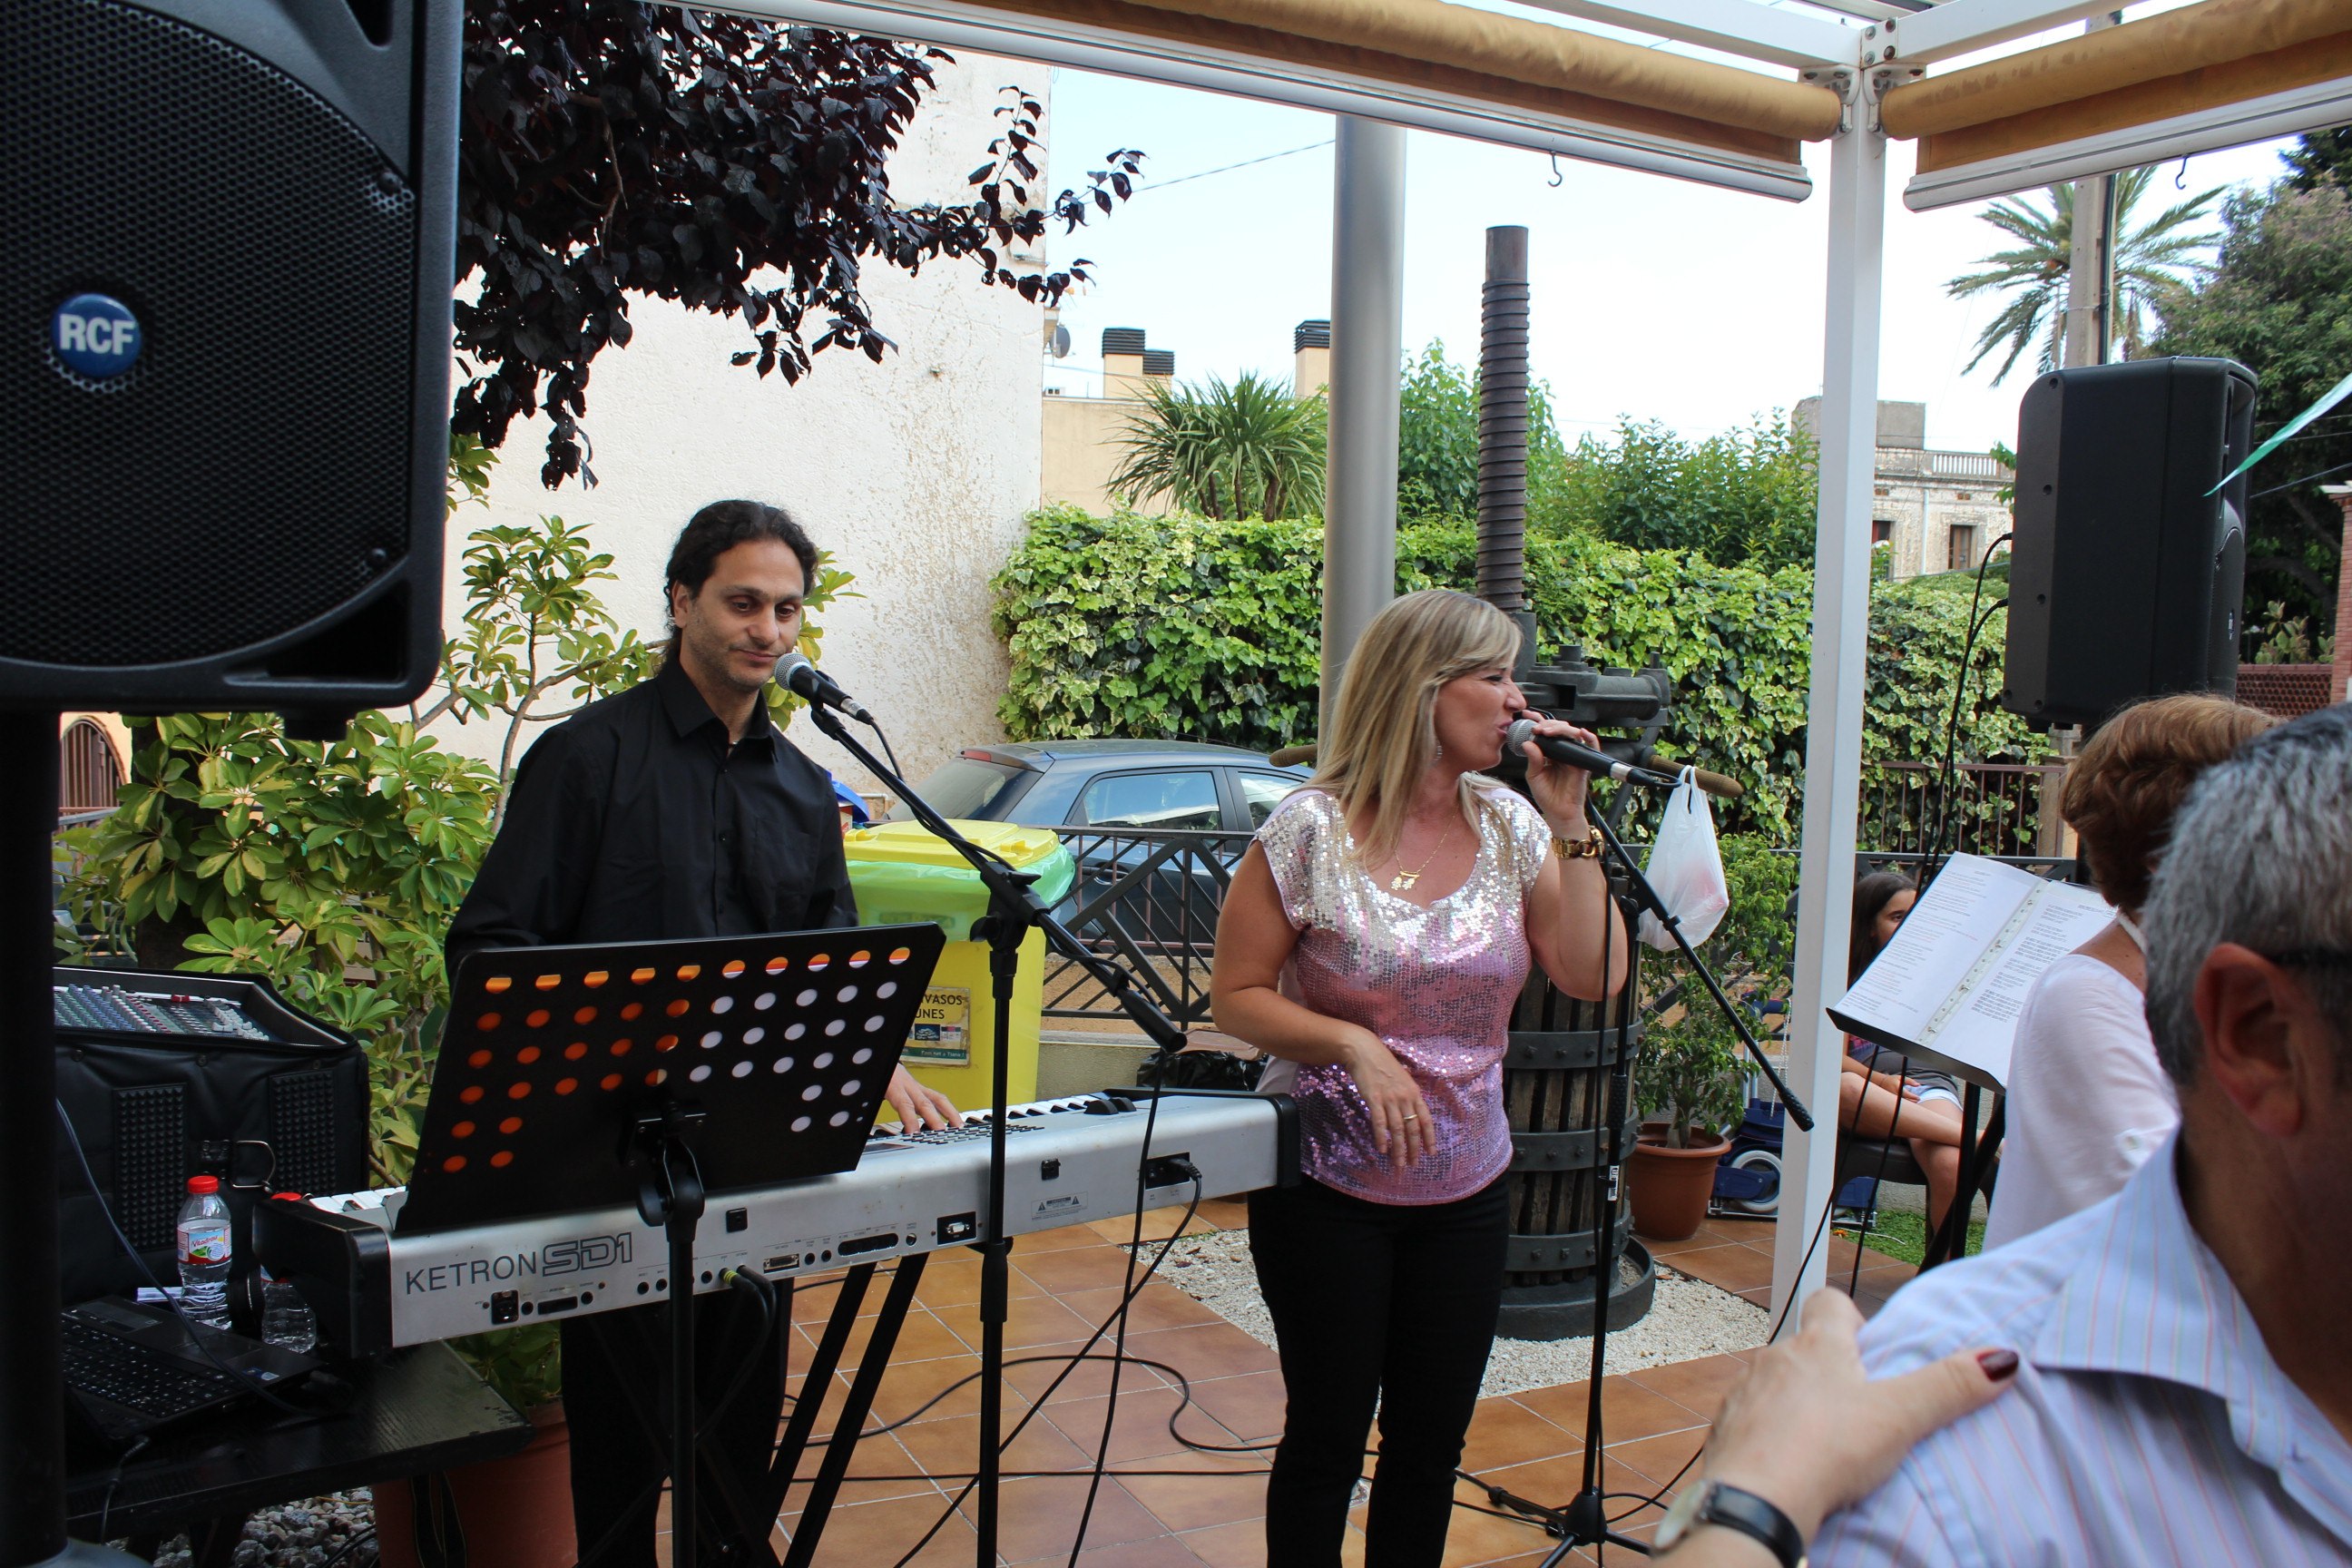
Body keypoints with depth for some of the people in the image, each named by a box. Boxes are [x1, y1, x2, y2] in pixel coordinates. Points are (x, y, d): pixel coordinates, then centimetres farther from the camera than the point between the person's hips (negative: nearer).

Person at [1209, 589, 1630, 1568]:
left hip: (1465, 1191, 4)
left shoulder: (1510, 826, 0)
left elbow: (1595, 977, -6)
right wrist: (1355, 1045, -22)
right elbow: (1237, 998, -9)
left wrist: (1570, 825, -10)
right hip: (1327, 1186, -4)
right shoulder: (1309, 832, -13)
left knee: (1432, 1443, 14)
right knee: (1328, 1439, 9)